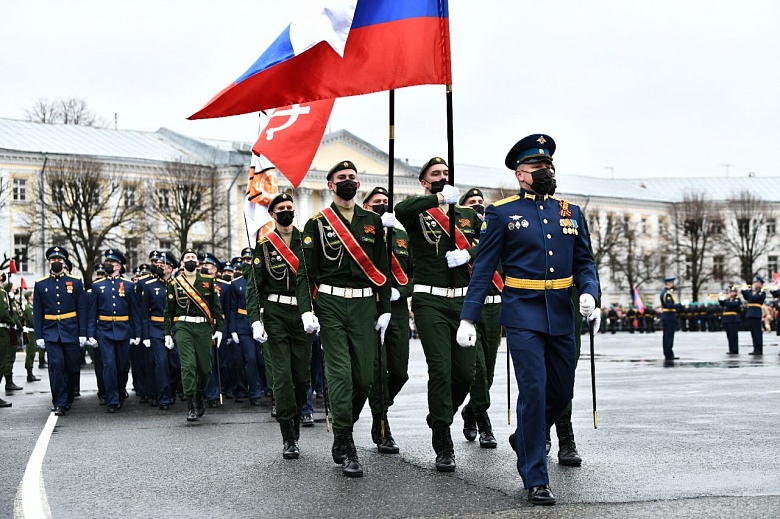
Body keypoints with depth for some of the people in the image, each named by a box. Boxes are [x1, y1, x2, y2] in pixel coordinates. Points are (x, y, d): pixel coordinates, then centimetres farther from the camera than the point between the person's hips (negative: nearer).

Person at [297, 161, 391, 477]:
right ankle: (346, 449, -3)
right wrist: (306, 311, -11)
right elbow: (305, 272, 1)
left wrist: (385, 310, 7)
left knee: (364, 377, 2)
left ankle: (342, 431, 25)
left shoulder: (373, 222, 13)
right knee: (340, 375, -9)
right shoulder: (317, 224, 4)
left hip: (364, 306, 3)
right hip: (330, 305, -3)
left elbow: (382, 269, 14)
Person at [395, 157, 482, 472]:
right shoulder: (418, 213, 2)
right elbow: (400, 210, -22)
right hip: (430, 301, -4)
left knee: (467, 371, 3)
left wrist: (467, 254, -10)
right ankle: (443, 446, -1)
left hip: (462, 301, 4)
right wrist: (439, 198, -24)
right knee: (440, 369, -9)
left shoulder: (468, 214, 17)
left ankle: (439, 417, 32)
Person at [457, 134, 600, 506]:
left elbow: (584, 263, 14)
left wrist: (588, 293, -7)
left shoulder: (571, 213, 13)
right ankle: (536, 480, 0)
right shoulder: (502, 213, 0)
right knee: (533, 391, -9)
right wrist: (468, 317, -6)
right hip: (523, 315, -5)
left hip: (562, 316, 5)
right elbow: (483, 268, -1)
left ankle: (524, 440, 39)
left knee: (562, 391, 11)